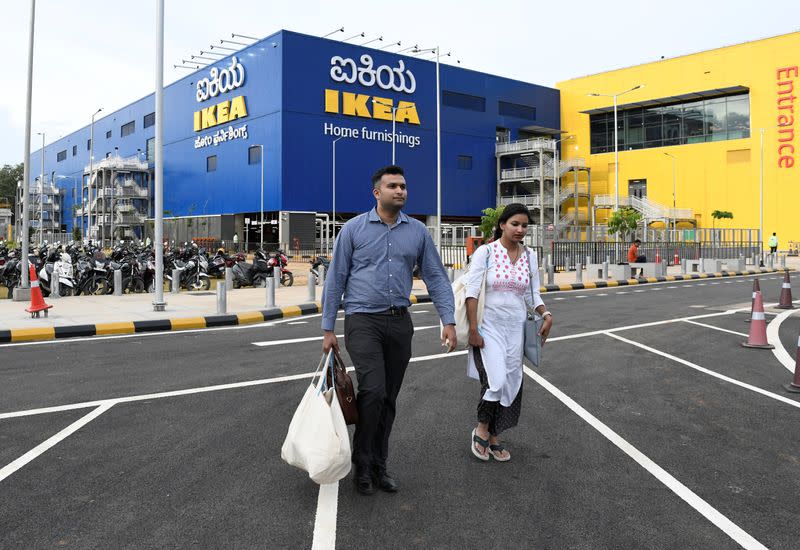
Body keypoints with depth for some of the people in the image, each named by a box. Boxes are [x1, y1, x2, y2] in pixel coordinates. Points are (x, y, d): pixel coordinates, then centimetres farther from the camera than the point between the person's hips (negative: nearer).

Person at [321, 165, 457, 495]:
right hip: (363, 322, -3)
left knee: (389, 399, 10)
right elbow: (335, 280, 1)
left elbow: (436, 278, 7)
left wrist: (449, 321, -4)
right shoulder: (354, 228, -1)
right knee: (373, 391, -16)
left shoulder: (418, 232, 7)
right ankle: (362, 463, 7)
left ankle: (378, 465, 25)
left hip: (400, 322, 4)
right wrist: (328, 329, -2)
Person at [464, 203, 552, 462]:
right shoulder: (485, 252, -8)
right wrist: (473, 330, -15)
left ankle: (494, 437, 25)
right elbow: (472, 292, -10)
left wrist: (546, 314, -5)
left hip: (516, 328, 5)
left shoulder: (530, 256, 6)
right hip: (489, 326, -5)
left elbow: (532, 293, 13)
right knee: (495, 380, -16)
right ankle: (482, 429, 11)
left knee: (512, 383, 7)